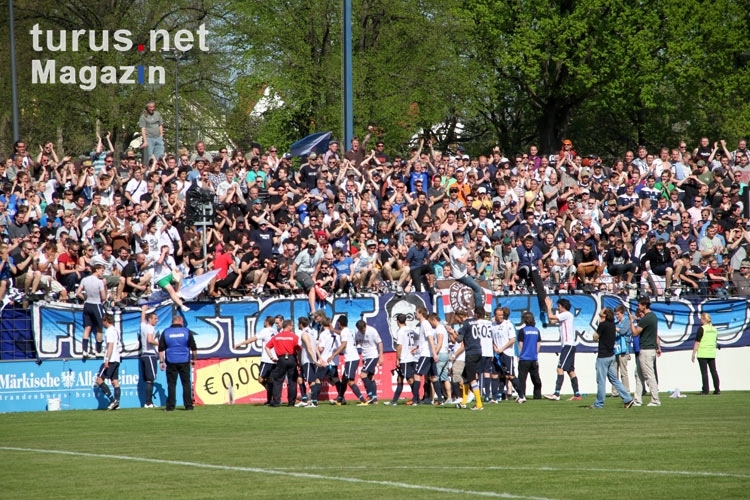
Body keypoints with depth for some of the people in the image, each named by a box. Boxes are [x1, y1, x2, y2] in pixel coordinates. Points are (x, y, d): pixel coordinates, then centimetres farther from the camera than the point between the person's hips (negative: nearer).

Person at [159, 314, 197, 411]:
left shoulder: (166, 333, 3)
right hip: (184, 362, 0)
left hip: (171, 362, 0)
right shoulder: (187, 332, 2)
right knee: (186, 384, 6)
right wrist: (193, 359, 18)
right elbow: (194, 348, 5)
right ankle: (188, 405, 4)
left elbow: (161, 349, 2)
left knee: (171, 384, 2)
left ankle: (170, 406, -1)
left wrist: (161, 361, 7)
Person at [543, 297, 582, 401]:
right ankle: (577, 395, 10)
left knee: (560, 368, -16)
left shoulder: (567, 315, -8)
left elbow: (551, 317, -12)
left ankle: (556, 394, -23)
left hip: (569, 345, -10)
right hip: (567, 346, 10)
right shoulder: (563, 316, 20)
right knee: (571, 371, 10)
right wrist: (549, 307, 22)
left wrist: (549, 306, 4)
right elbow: (552, 320, 21)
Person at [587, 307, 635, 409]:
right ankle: (628, 399, 8)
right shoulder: (612, 324, 9)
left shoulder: (603, 325, -15)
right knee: (614, 379, 12)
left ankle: (599, 403, 3)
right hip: (611, 355, 8)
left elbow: (595, 337, -8)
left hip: (603, 356, -8)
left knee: (601, 380, -2)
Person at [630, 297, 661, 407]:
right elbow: (656, 334, 20)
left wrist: (631, 321, -5)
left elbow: (635, 333, -16)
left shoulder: (645, 319, -18)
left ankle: (655, 401, -5)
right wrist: (658, 347, 26)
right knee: (639, 375, 14)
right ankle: (637, 401, 15)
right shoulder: (653, 316, 12)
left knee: (649, 376, -7)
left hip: (646, 350, -10)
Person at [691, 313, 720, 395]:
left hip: (702, 354, -6)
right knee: (714, 371, 10)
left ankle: (705, 390, -4)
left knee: (704, 372, -3)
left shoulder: (702, 329, -10)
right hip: (712, 354, 6)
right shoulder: (714, 329, 9)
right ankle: (717, 389, 9)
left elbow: (697, 342, -12)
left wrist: (694, 354, -8)